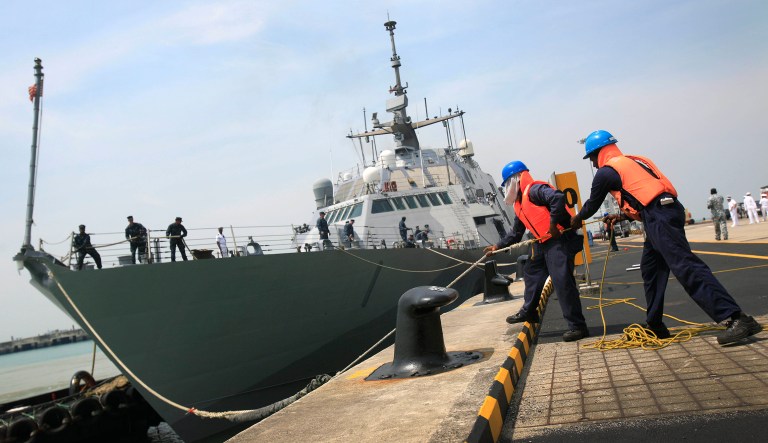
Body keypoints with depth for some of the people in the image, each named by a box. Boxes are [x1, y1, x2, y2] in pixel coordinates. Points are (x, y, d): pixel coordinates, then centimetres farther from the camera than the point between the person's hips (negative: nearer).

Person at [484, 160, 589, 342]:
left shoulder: (534, 190, -13)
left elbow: (558, 197, -30)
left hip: (560, 239, -11)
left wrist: (553, 224, -25)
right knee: (531, 272, 21)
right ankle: (528, 312, 38)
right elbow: (516, 232, 27)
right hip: (543, 242, 11)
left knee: (562, 281, -14)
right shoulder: (519, 204, 19)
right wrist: (498, 246, 24)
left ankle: (578, 326, -10)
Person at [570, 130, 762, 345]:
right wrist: (624, 215, 42)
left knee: (685, 267, -18)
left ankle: (736, 318, -28)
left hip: (659, 218, -9)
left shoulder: (605, 172, 4)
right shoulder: (635, 160, 28)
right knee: (650, 268, 17)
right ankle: (655, 326, 22)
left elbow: (592, 204, 17)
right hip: (670, 209, 9)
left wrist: (576, 219, 36)